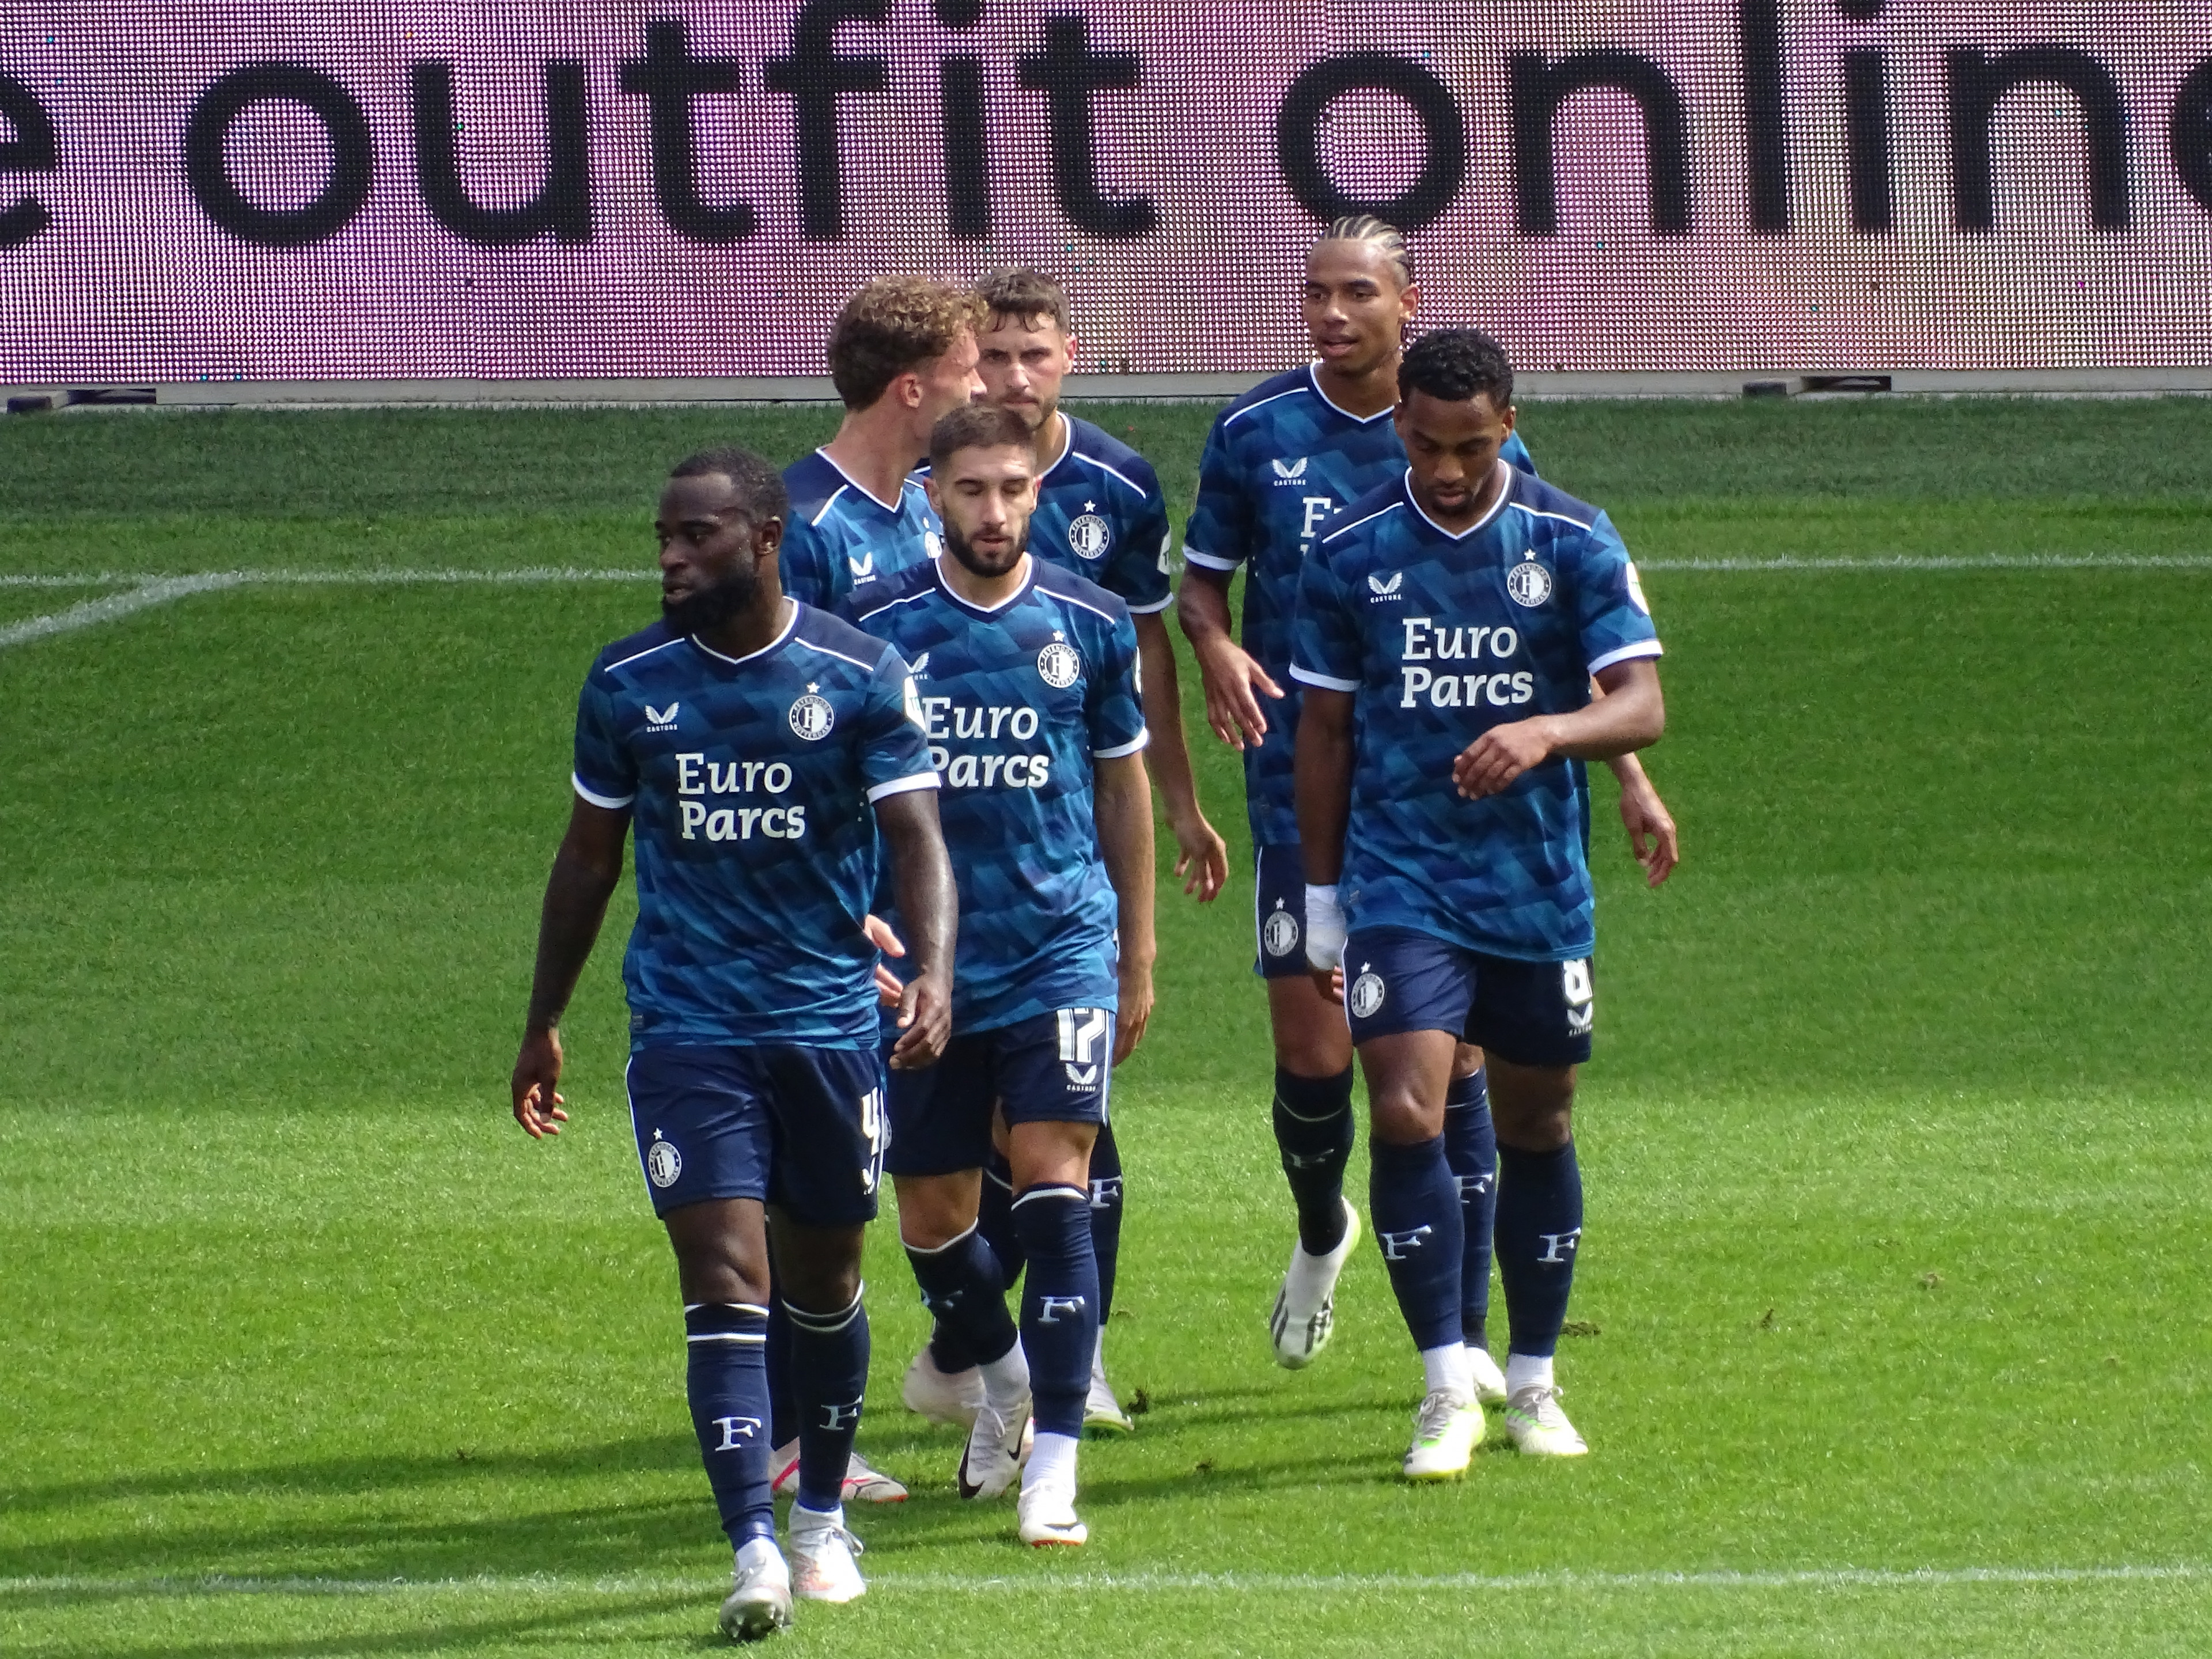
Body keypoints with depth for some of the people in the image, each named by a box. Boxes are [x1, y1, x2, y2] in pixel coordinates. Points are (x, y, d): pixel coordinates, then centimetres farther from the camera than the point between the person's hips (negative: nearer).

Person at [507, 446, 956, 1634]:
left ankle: (822, 1518, 35)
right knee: (724, 1278, -13)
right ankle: (754, 1552, -20)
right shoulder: (628, 684, 3)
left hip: (831, 1022, 0)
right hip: (688, 1031, 0)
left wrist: (934, 974, -26)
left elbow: (915, 835, -8)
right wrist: (543, 1025, 17)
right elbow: (589, 856, 13)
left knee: (823, 1279, 13)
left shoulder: (860, 677, -4)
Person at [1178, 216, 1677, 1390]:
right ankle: (1320, 1235, 30)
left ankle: (1464, 1334, 4)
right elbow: (1202, 578, 11)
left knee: (1450, 1060, -3)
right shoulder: (1256, 434, 1)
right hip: (1303, 782, 0)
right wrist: (1217, 648, -14)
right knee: (1311, 1055, -3)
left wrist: (1629, 775, 1)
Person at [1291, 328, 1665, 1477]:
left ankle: (1533, 1384, 25)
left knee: (1538, 1129, 10)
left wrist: (1545, 734, -31)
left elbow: (1642, 704, -11)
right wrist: (1321, 902, 7)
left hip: (1539, 890, 1)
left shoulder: (1576, 545, -3)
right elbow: (1324, 732, 7)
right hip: (1400, 885, -1)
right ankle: (1448, 1390, -10)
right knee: (1406, 1114, -15)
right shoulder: (1350, 552, 0)